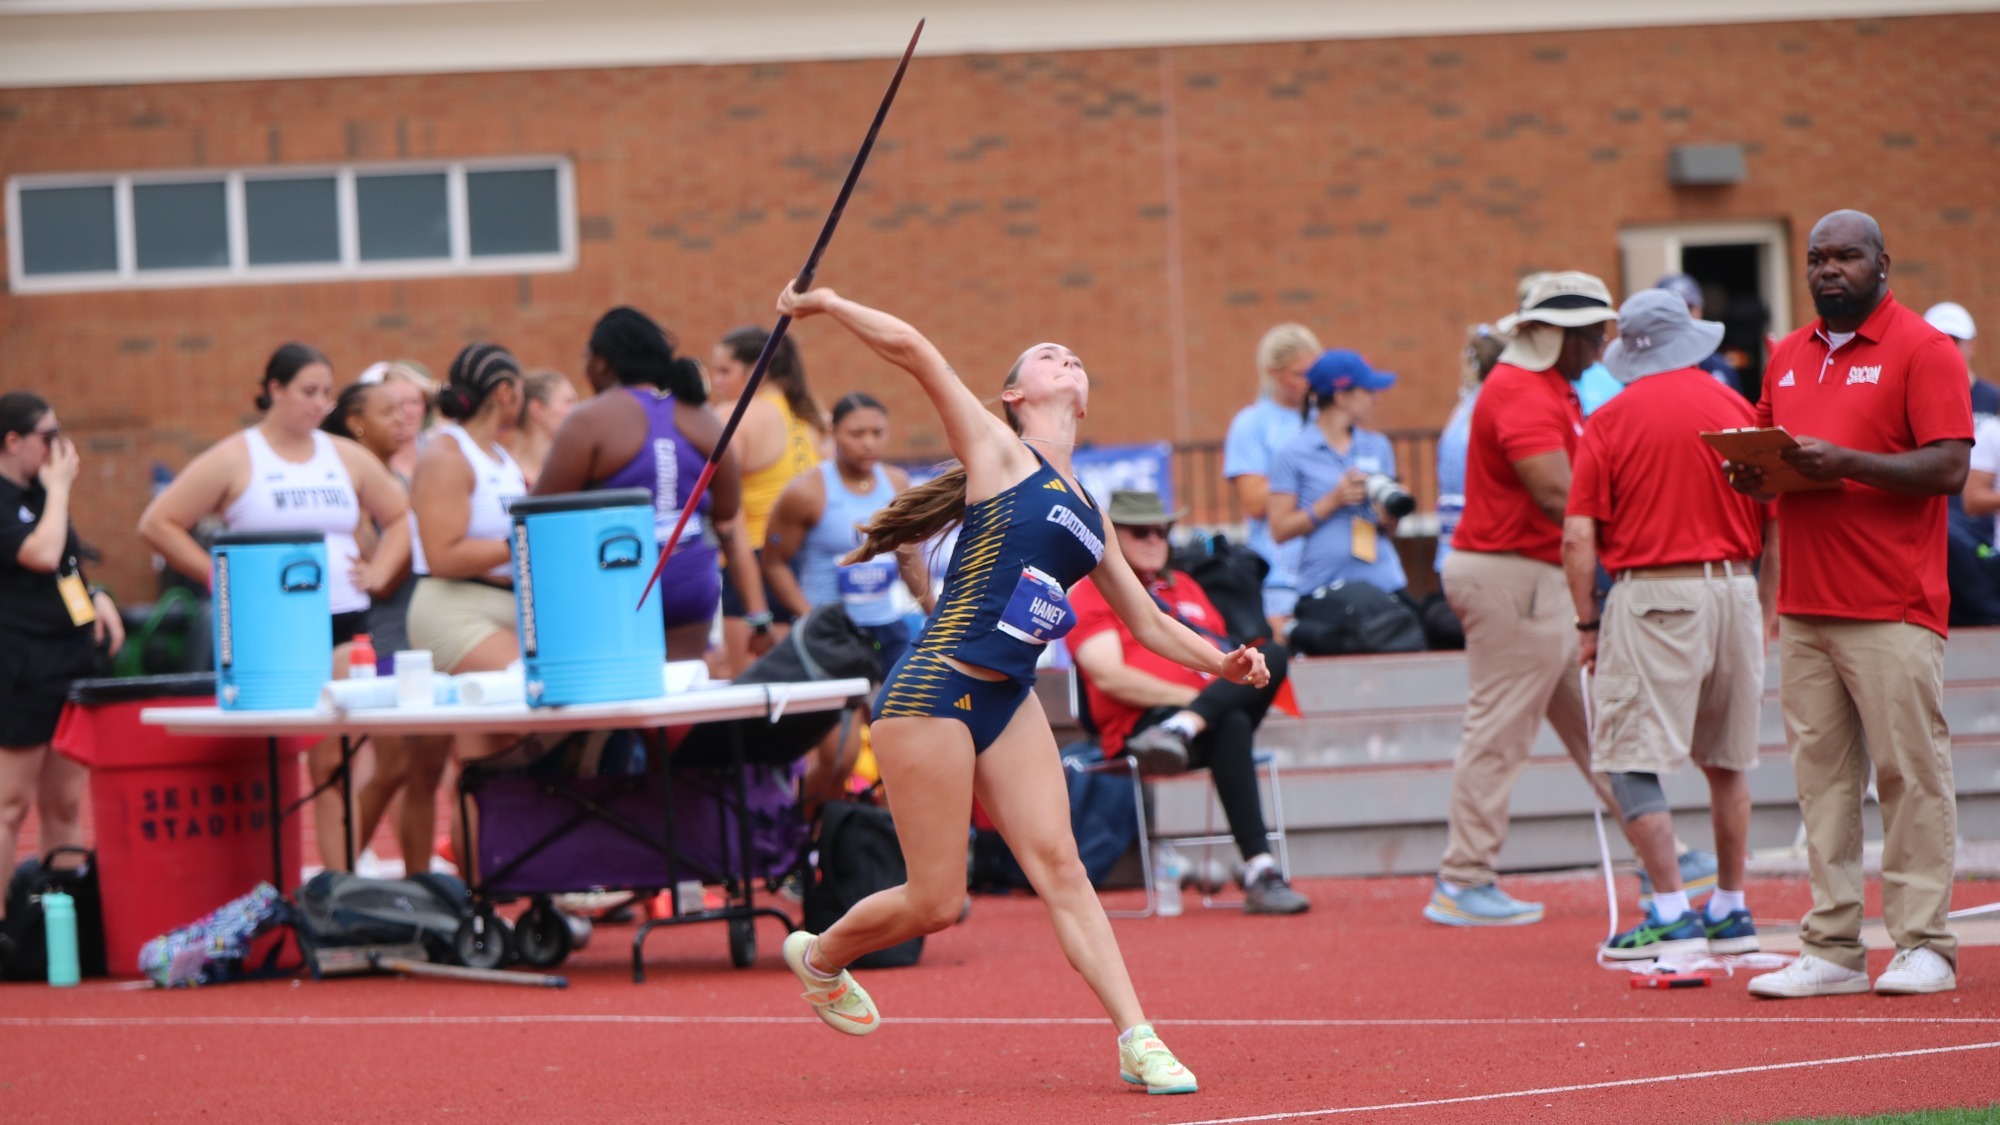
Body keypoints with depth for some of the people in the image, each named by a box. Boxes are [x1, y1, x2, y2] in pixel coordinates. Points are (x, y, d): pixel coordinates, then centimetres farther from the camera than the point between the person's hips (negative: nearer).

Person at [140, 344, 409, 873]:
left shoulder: (347, 457, 13)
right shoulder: (234, 460, 0)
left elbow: (400, 518, 24)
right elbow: (157, 524, -2)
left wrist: (378, 572, 7)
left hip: (344, 627, 4)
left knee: (339, 766, -2)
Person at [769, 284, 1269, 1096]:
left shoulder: (1088, 512, 20)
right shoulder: (997, 452, 1)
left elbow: (1146, 621, 25)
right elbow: (913, 352, -9)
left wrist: (1220, 663, 10)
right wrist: (825, 305, -6)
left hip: (1009, 702, 6)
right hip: (933, 692, -6)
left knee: (1058, 863, -8)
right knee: (935, 902, -2)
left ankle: (1136, 1039, -14)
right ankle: (819, 955, 27)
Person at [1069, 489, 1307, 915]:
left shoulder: (1185, 588, 33)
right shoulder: (1091, 593, 7)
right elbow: (1109, 677, -8)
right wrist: (1192, 696, -18)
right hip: (1137, 728, -8)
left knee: (1273, 654, -24)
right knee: (1232, 725, -40)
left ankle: (1179, 732, -46)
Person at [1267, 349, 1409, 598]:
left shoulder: (1377, 447, 14)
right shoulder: (1294, 454, 2)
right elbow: (1280, 530, -2)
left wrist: (1387, 515, -5)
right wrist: (1334, 500, -9)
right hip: (1323, 585, -4)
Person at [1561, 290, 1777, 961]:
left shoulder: (1611, 421, -3)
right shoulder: (1739, 410, 6)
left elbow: (1578, 537, -7)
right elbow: (1775, 527, 9)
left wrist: (1588, 624, 2)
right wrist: (1766, 612, 18)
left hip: (1652, 597, -5)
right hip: (1734, 587, 5)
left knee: (1633, 759, -3)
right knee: (1728, 761, 16)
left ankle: (1672, 914, -11)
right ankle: (1730, 911, 23)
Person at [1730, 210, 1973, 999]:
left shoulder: (1922, 351, -3)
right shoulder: (1787, 358, 17)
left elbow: (1948, 467, -12)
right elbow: (1765, 449, 26)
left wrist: (1846, 463, -21)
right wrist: (1752, 475, 2)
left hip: (1893, 610, -6)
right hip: (1803, 608, 6)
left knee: (1910, 772, -5)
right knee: (1821, 776, 4)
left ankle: (1923, 944, -1)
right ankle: (1831, 948, 6)